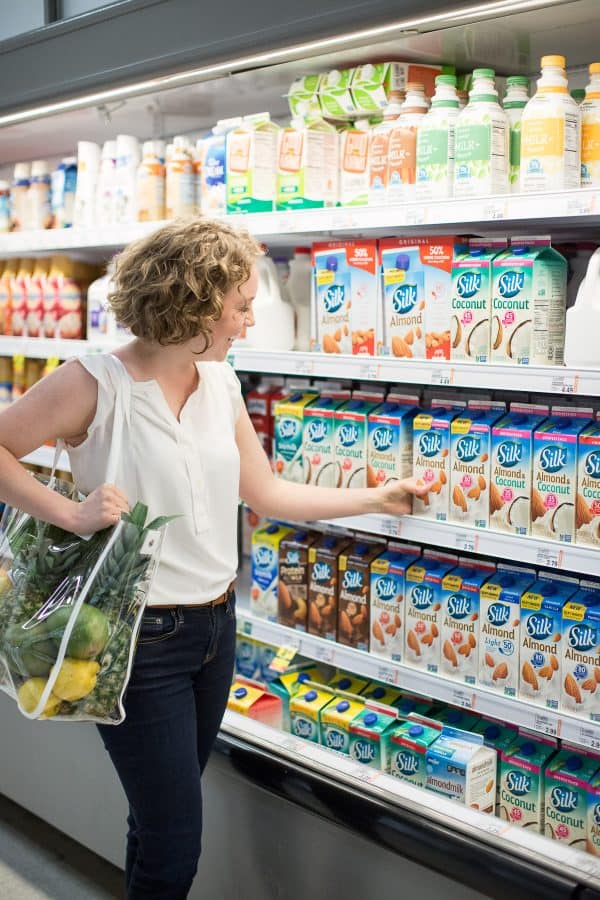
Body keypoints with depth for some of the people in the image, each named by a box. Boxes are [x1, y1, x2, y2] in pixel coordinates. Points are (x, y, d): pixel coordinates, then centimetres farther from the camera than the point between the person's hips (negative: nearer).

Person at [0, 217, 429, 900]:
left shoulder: (219, 382, 4)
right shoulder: (95, 384, -16)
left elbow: (266, 493, 11)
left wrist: (377, 499, 14)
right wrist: (71, 513, -22)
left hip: (215, 625, 7)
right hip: (139, 638, -6)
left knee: (164, 817, 22)